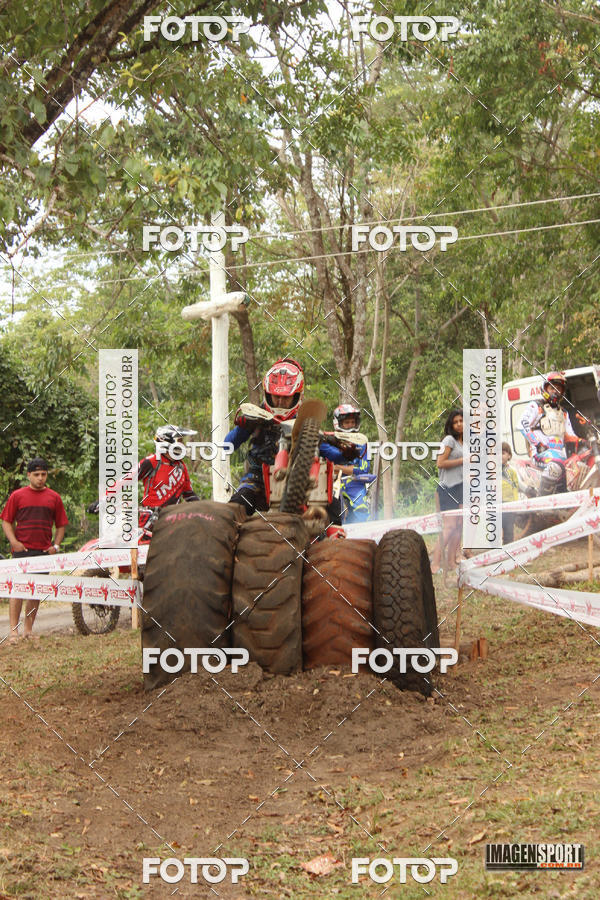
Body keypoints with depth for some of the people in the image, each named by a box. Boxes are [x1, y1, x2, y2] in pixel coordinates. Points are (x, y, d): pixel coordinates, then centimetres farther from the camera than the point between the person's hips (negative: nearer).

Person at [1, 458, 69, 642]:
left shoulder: (54, 497, 11)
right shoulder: (17, 495, 4)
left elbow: (61, 525, 16)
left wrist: (56, 545, 3)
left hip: (44, 551, 3)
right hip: (22, 549, -3)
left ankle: (28, 630, 14)